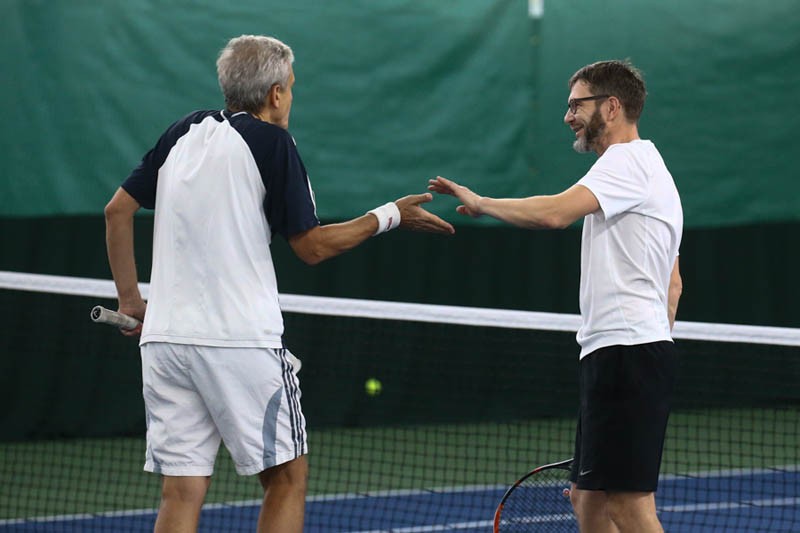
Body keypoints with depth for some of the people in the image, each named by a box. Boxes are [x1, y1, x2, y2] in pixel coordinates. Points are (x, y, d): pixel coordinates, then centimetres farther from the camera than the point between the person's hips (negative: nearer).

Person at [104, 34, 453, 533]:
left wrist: (131, 297, 19)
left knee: (182, 492, 4)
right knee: (287, 477, 8)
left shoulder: (185, 132, 12)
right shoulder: (271, 142, -5)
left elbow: (118, 210, 14)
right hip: (240, 339, -5)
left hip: (164, 337, 5)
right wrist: (390, 216, 8)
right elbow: (312, 246, -3)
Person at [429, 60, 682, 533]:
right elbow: (673, 282, 28)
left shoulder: (628, 161, -9)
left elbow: (555, 212, -25)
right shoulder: (648, 168, 25)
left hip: (626, 351, -11)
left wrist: (480, 202, -11)